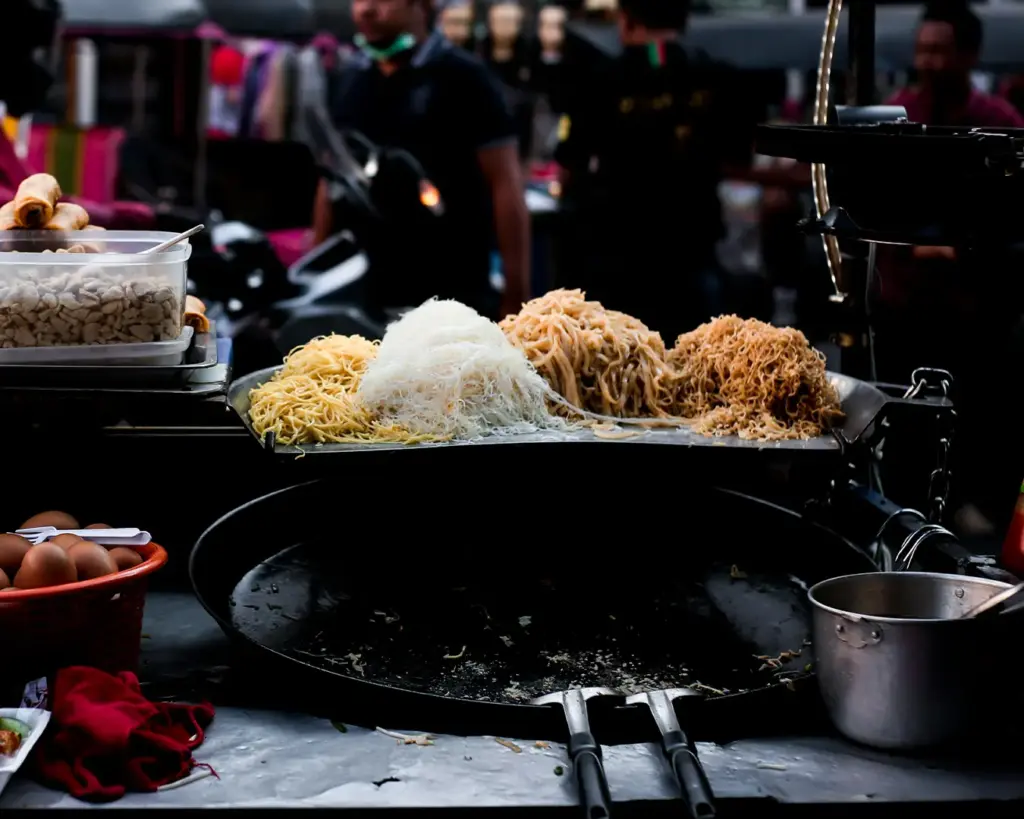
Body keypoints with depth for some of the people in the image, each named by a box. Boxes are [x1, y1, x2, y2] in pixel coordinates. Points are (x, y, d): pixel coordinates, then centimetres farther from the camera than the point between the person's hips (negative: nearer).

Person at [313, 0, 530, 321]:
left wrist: (516, 296, -13)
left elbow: (505, 184, -8)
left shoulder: (464, 77, -4)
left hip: (452, 294, -5)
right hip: (360, 290, 5)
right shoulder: (352, 81, 14)